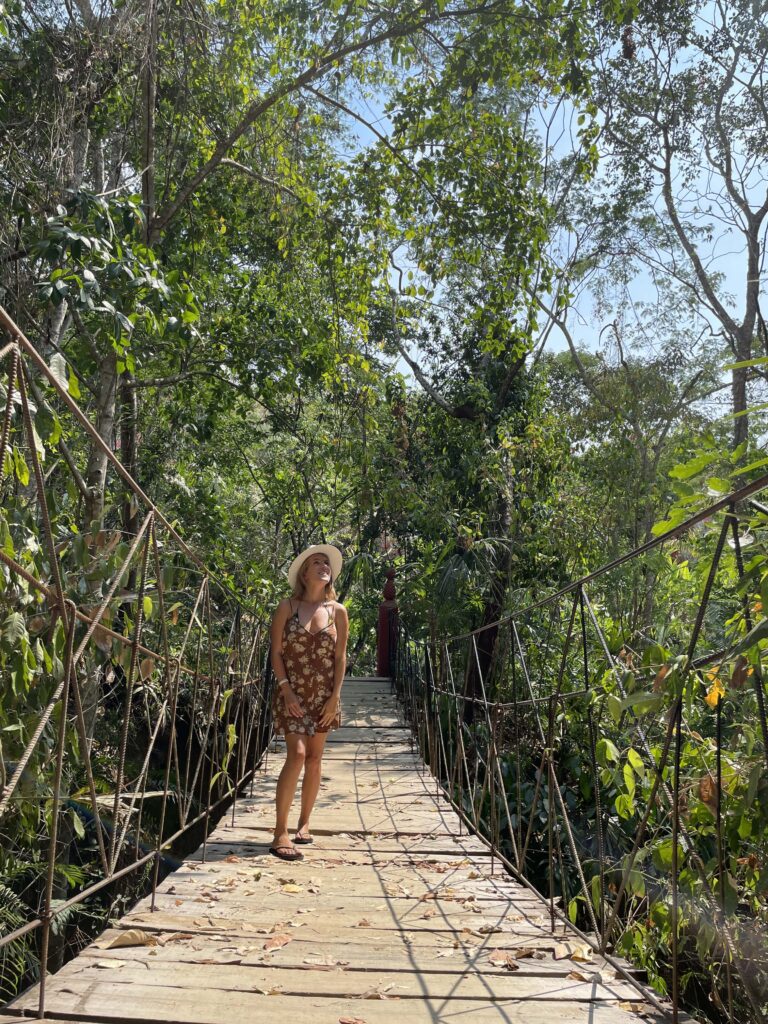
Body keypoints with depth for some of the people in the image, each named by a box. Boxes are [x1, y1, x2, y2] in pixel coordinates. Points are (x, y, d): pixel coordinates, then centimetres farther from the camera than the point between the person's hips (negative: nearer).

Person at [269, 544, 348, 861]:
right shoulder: (287, 607, -3)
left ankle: (303, 823, 25)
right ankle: (280, 834, -8)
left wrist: (335, 696, -3)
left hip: (324, 695, 3)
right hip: (292, 692, -3)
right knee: (297, 755, -14)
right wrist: (286, 689, -11)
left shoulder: (337, 611, 2)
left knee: (314, 758, 9)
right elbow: (276, 653, -3)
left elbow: (340, 657, 3)